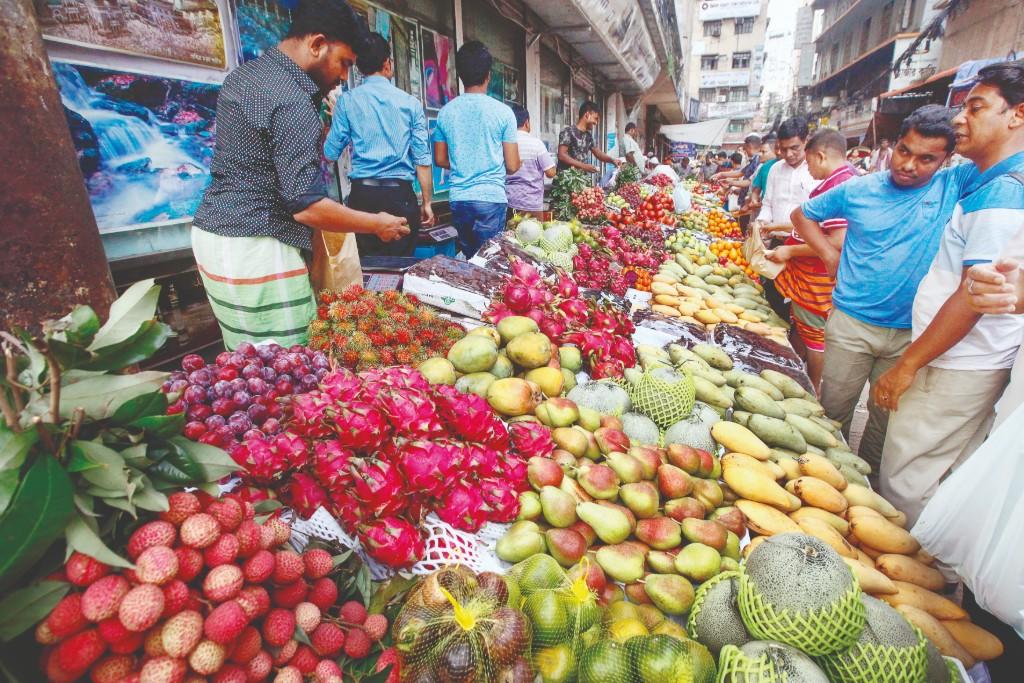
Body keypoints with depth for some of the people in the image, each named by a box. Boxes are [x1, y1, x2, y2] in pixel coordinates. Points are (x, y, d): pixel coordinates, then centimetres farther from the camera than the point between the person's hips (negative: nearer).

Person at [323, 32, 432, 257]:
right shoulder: (410, 102, 4)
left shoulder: (347, 101, 3)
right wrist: (427, 203, 7)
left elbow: (330, 153, 5)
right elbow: (422, 158, 1)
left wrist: (334, 118, 23)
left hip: (362, 194, 1)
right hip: (401, 195, 0)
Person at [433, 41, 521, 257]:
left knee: (468, 261, 14)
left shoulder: (446, 112, 5)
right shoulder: (502, 111, -4)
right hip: (491, 198, -4)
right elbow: (512, 166, -3)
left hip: (458, 197, 4)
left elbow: (440, 160, 12)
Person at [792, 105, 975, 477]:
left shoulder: (955, 186, -1)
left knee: (887, 417, 15)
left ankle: (865, 480, 35)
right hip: (851, 324, 0)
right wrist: (830, 255, 0)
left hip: (913, 334, 1)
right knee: (834, 410, 9)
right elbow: (803, 213, 10)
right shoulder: (859, 189, 0)